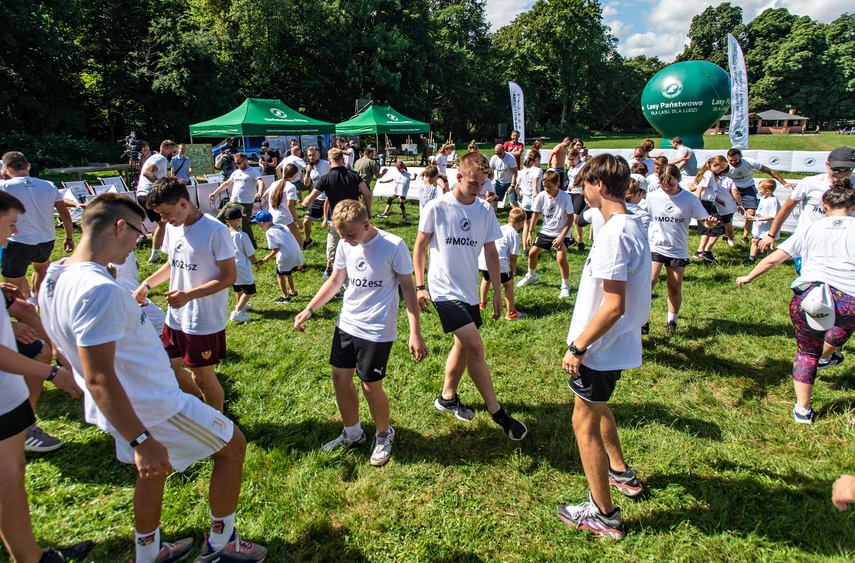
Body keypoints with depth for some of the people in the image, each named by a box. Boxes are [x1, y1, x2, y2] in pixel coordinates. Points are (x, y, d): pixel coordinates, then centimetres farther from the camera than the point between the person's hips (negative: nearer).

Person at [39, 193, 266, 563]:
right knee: (233, 445, 9)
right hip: (153, 409, -9)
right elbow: (99, 378, -32)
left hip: (128, 406, 10)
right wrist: (141, 441, -28)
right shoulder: (98, 290, -31)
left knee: (153, 470, 29)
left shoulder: (57, 278, 1)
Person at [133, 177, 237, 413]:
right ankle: (205, 404, 41)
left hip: (205, 321, -7)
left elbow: (229, 276, -19)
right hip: (176, 317, 8)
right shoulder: (173, 227, 3)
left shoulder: (215, 231, -21)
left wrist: (189, 294, -27)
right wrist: (147, 284, 3)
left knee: (202, 376, 7)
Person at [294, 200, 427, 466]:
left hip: (377, 330, -6)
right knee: (340, 377, 13)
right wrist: (309, 309, 8)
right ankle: (352, 433, 36)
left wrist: (415, 333, -15)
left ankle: (384, 435, 29)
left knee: (370, 386, 1)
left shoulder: (394, 246, -17)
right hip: (346, 324, 6)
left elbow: (408, 288, -11)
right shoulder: (345, 244, -1)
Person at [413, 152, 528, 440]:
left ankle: (447, 397, 38)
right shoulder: (436, 208, -11)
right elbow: (420, 247, -3)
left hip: (469, 291, 6)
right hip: (444, 290, -6)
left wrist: (497, 292, 7)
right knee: (475, 345, -13)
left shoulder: (485, 209, 2)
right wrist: (420, 286, -6)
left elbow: (491, 252, 7)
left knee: (464, 345, 16)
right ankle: (498, 413, -2)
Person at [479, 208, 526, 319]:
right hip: (497, 263, -7)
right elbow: (513, 257, -2)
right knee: (508, 284, 11)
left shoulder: (500, 228, 22)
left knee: (486, 278, 34)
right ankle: (511, 313, 14)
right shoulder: (515, 235, 1)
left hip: (481, 259, 7)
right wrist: (513, 273, 11)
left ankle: (482, 302, 51)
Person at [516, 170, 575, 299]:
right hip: (545, 231, 4)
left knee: (561, 257, -20)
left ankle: (565, 285, 0)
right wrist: (530, 233, -2)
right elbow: (535, 214, 1)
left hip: (561, 233, -4)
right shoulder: (541, 196, -12)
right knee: (532, 253, 5)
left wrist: (561, 237, -18)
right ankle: (532, 276, 34)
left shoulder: (565, 197, -20)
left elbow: (570, 218, -14)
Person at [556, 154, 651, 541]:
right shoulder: (633, 225, 5)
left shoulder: (613, 234, -25)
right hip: (618, 344, 10)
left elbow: (613, 306, -29)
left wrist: (577, 347, -20)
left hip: (602, 348, -10)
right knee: (596, 407, 29)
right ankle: (621, 473, 48)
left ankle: (604, 516, 18)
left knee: (584, 423, 5)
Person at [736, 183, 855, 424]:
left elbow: (774, 258, 11)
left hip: (807, 298, 1)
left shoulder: (812, 228, 12)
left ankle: (802, 409, 19)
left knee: (807, 351, 18)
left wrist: (749, 277, 22)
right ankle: (825, 357, 59)